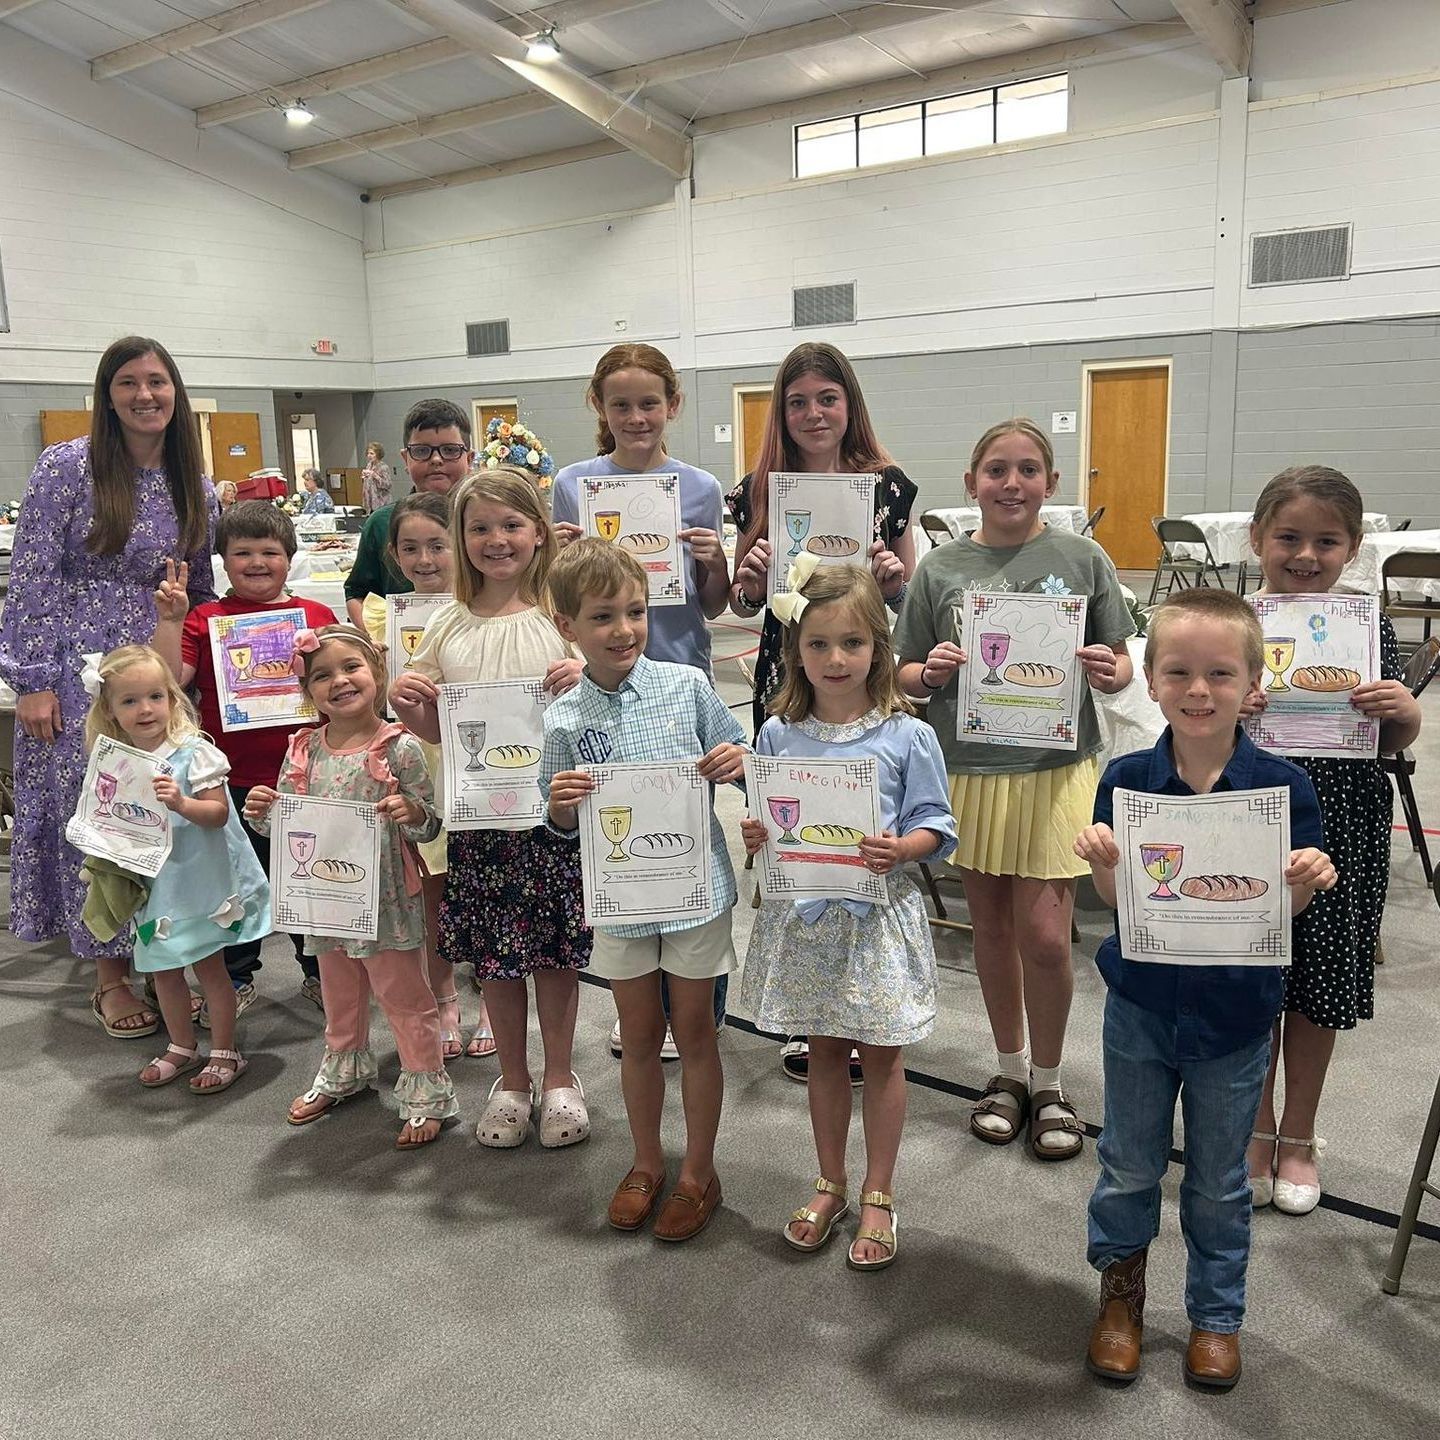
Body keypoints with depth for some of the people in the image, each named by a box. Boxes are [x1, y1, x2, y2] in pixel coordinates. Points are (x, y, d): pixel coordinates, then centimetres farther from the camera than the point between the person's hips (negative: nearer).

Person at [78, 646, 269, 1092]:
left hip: (198, 879, -5)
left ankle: (225, 1052, 18)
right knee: (163, 968, 15)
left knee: (209, 965, 4)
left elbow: (218, 812, -18)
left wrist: (181, 803, -35)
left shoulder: (192, 751, -14)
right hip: (152, 884, 5)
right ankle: (181, 1047, 33)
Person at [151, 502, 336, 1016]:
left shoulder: (318, 616, 3)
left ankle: (319, 972, 32)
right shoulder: (205, 620, 1)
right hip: (232, 781, 0)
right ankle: (236, 978, 31)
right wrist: (169, 621, -17)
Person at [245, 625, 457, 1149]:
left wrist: (411, 813, -31)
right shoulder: (304, 750, 1)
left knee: (404, 997, 6)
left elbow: (429, 825, -10)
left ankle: (427, 1093, 20)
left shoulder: (399, 747, -13)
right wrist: (261, 812, -12)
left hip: (386, 899, -5)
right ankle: (343, 1072, 46)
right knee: (339, 994, 24)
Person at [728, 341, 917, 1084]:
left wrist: (894, 578, -13)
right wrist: (749, 579, -10)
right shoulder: (759, 489, 5)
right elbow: (742, 604, 11)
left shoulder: (886, 484, 2)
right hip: (785, 684, 1)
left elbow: (908, 598, 8)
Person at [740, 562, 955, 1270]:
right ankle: (830, 1185, 34)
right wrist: (755, 837, -13)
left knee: (880, 1054, 11)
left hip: (878, 913, -2)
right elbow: (763, 821, 9)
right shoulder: (777, 734, 0)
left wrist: (898, 850, -24)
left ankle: (877, 1196, 27)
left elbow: (935, 825, -5)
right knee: (824, 1050, 17)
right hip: (803, 915, 3)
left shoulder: (906, 736, -9)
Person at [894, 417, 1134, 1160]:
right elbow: (905, 675, 6)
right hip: (970, 769, 2)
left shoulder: (1082, 559, -1)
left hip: (1056, 769, -2)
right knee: (992, 928, 14)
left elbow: (1120, 663, 5)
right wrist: (931, 671, -15)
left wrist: (1111, 672, -16)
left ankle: (1048, 1081, 23)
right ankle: (1009, 1069, 34)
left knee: (1044, 937, -2)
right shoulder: (940, 568, 1)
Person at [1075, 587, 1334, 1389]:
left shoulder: (1283, 786, -14)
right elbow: (1115, 900, -7)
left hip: (1234, 1017, 0)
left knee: (1219, 1183, 18)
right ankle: (1122, 1287, 43)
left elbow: (1285, 911, -8)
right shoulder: (1127, 780, -12)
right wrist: (1102, 861, -28)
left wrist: (1309, 881, -29)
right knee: (1130, 1167, 18)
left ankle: (1217, 1314, 42)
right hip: (1142, 1006, 1)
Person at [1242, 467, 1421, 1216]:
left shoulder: (1367, 628, -1)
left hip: (1339, 828, 2)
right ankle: (1257, 1130, 32)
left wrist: (1405, 712, -16)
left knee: (1318, 985, 13)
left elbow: (1395, 743, 5)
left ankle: (1298, 1137, 33)